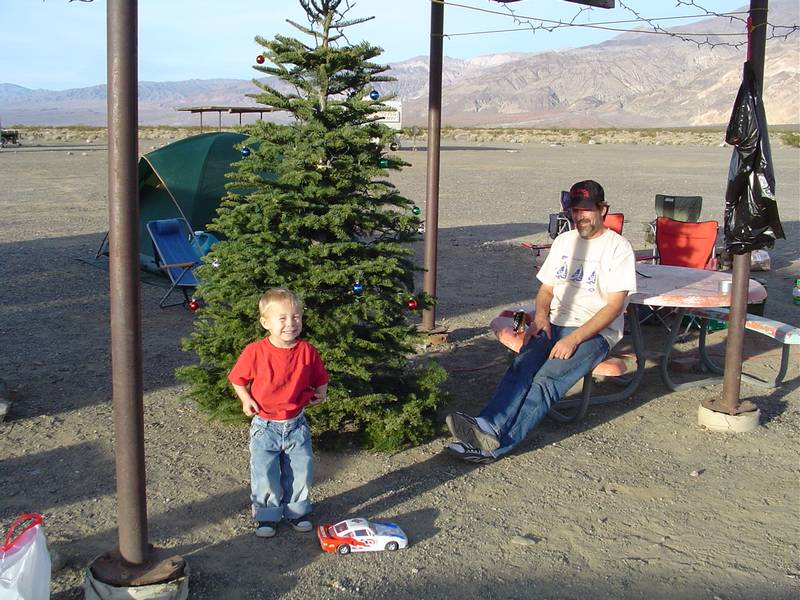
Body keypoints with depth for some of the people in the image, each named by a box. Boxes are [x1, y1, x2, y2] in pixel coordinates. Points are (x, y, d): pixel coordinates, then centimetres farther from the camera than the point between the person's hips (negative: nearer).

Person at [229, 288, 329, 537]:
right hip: (265, 425, -2)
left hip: (296, 424, 2)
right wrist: (245, 399, -12)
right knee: (264, 474, 5)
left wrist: (320, 393, -4)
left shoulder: (307, 351, -8)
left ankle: (296, 510, 32)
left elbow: (320, 378, 10)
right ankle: (267, 515, 25)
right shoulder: (255, 352, -14)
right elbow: (238, 379, 0)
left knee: (301, 471, 10)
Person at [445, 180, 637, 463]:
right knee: (522, 366, -27)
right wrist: (540, 316, -3)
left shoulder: (618, 247, -2)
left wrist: (574, 338, -20)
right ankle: (488, 427, -48)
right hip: (554, 324, 5)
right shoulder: (564, 241, 18)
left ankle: (497, 444, -45)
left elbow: (614, 305, -10)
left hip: (596, 332, -5)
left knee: (547, 378, -31)